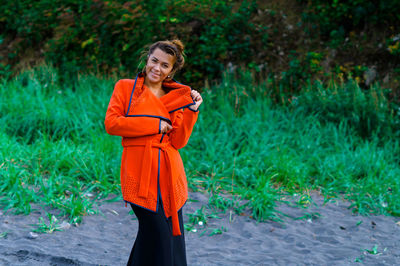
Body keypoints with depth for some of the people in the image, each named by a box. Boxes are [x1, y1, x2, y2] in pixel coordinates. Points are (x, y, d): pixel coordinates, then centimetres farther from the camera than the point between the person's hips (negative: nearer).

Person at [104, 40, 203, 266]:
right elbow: (111, 123, -8)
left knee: (172, 237, 6)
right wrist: (155, 125, -7)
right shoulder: (126, 87, 6)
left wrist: (191, 110, -5)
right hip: (140, 171, -4)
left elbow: (178, 141, 5)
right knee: (159, 235, -11)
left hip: (169, 176, 4)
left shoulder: (176, 97, 13)